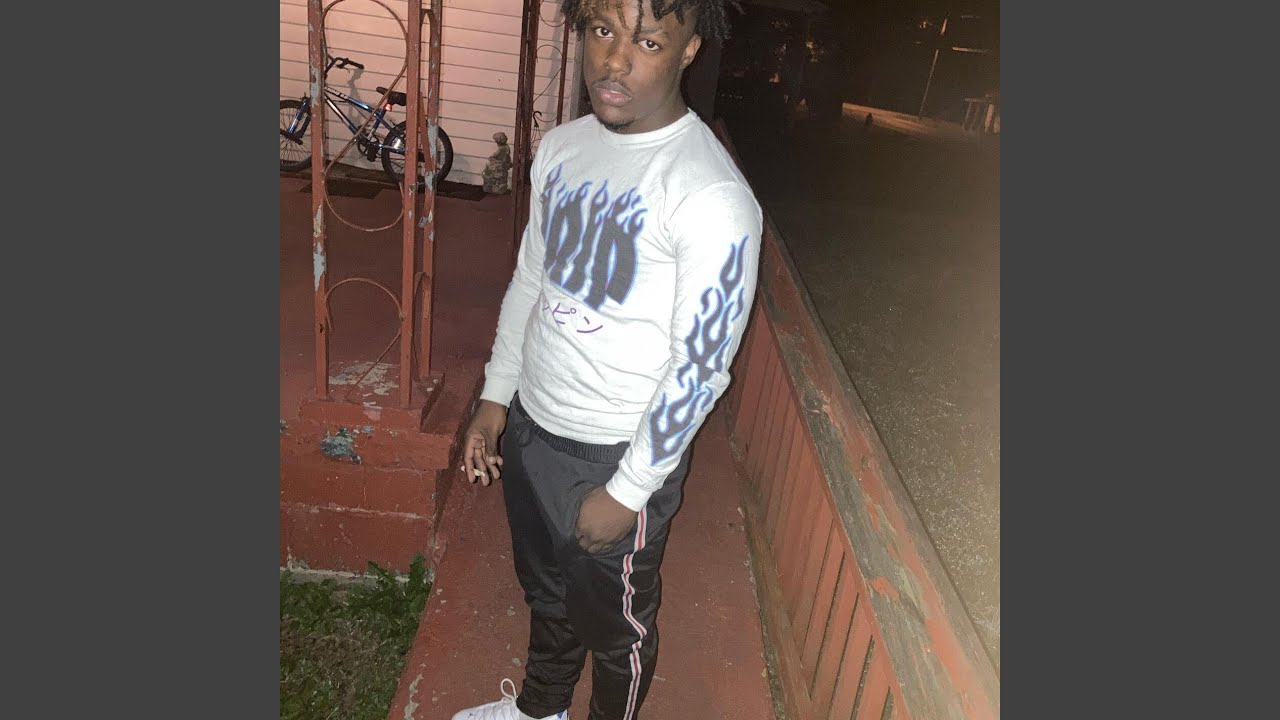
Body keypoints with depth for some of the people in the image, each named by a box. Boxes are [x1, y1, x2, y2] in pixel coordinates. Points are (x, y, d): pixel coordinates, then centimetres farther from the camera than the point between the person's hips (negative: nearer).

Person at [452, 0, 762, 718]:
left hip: (622, 453, -7)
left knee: (616, 620, 18)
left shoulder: (713, 197, -25)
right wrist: (496, 399, 10)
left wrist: (626, 492, -16)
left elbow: (699, 366, -22)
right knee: (546, 589, 29)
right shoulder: (561, 147, -1)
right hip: (531, 425, 7)